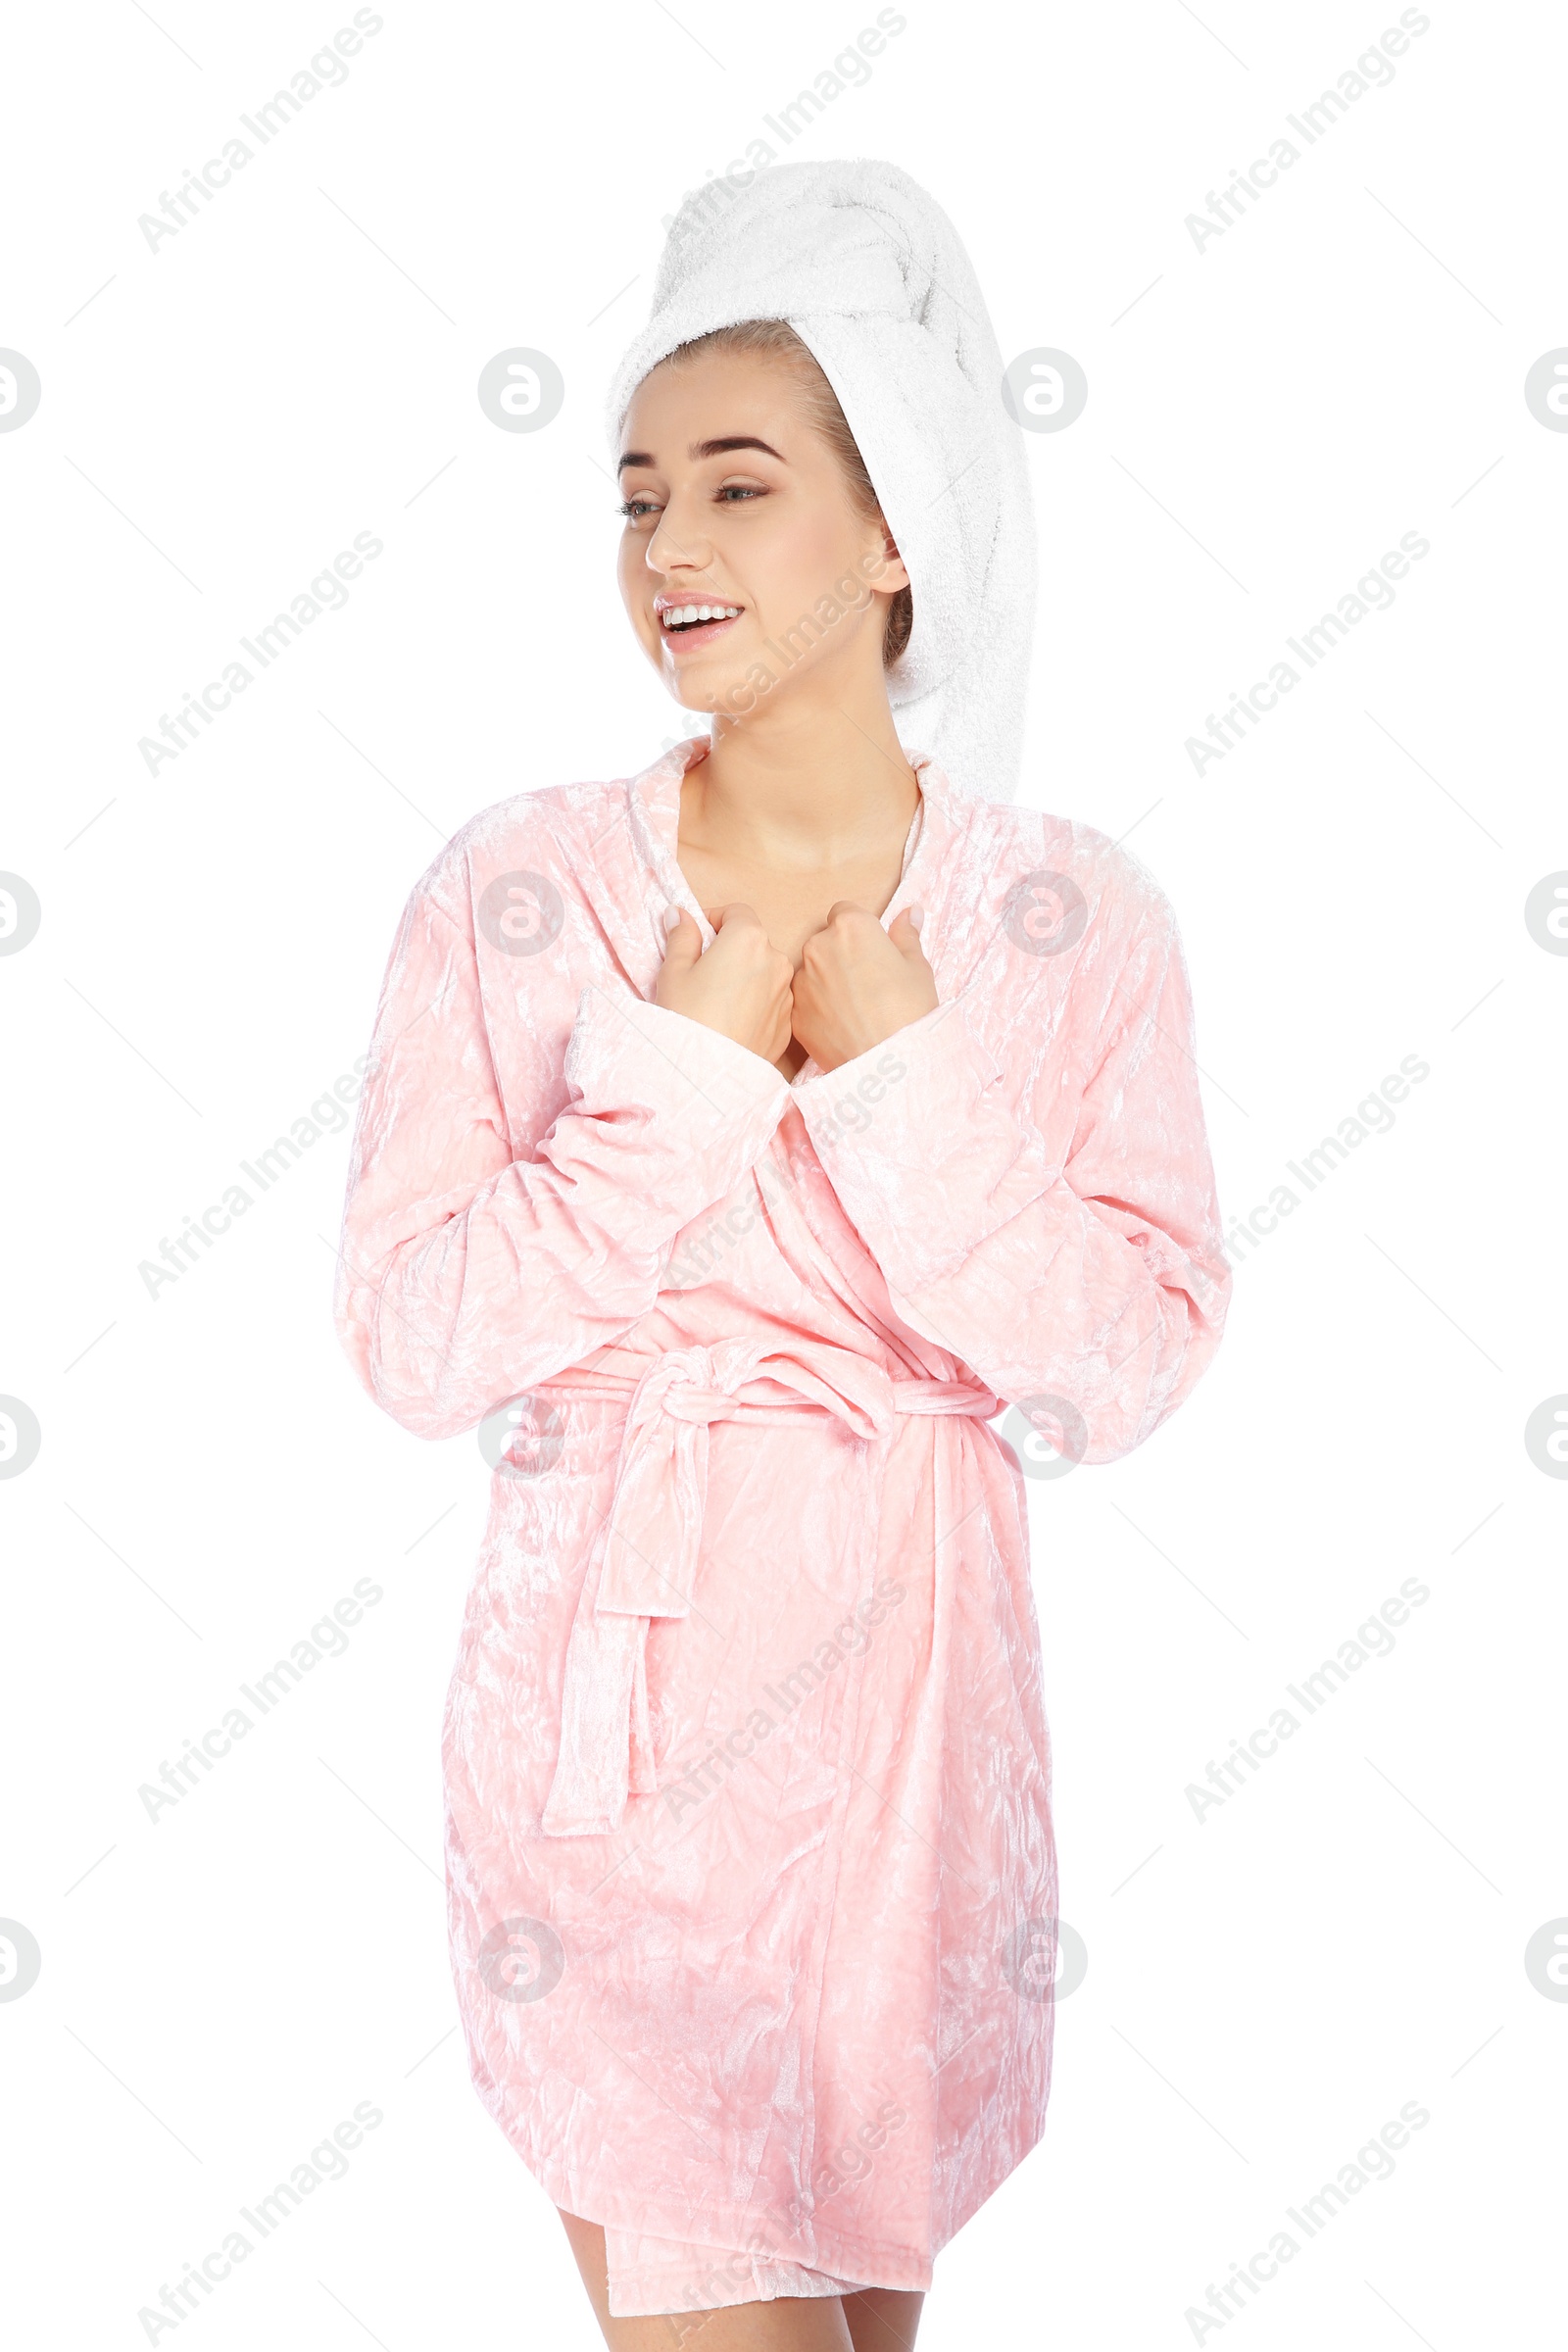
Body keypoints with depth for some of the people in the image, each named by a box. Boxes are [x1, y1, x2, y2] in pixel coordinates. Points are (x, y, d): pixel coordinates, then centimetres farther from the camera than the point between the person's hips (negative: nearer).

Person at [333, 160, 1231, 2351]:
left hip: (906, 1702, 2)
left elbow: (1123, 1374, -8)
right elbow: (414, 1346, -9)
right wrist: (684, 1072, -16)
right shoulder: (517, 892, -5)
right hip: (609, 1696, -1)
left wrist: (904, 1074, -17)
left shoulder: (1072, 916, -3)